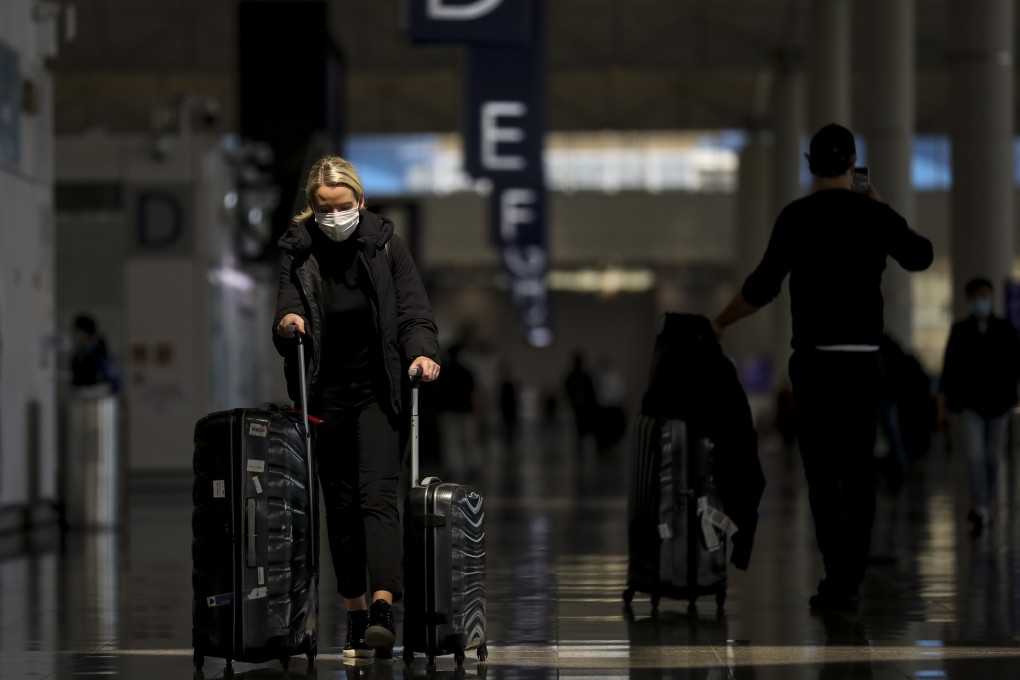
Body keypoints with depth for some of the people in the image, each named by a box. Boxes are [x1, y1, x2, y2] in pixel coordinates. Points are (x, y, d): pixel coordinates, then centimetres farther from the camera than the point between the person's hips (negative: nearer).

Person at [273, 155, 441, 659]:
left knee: (377, 495, -15)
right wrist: (288, 325, -22)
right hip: (325, 395, 2)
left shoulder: (385, 245, -2)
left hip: (378, 391, -2)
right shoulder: (297, 251, 1)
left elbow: (413, 312, -4)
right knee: (339, 505, 7)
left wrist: (421, 351, -23)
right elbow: (285, 321, 2)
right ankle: (354, 613, 15)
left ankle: (383, 608, -25)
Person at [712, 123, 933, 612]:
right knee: (858, 471, 12)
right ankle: (852, 580, 14)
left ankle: (838, 580, -10)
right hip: (866, 359, 3)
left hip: (816, 360, -3)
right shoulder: (875, 215, 4)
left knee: (823, 474, -1)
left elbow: (763, 287, -10)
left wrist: (720, 323, 5)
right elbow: (920, 257, 22)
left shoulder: (797, 217, -5)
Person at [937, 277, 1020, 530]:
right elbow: (948, 370, 5)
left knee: (992, 458, 7)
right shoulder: (959, 331, 3)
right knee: (974, 455, -15)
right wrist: (942, 406, 3)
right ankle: (980, 509, -26)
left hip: (997, 404, 1)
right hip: (967, 404, -1)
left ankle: (987, 506, 24)